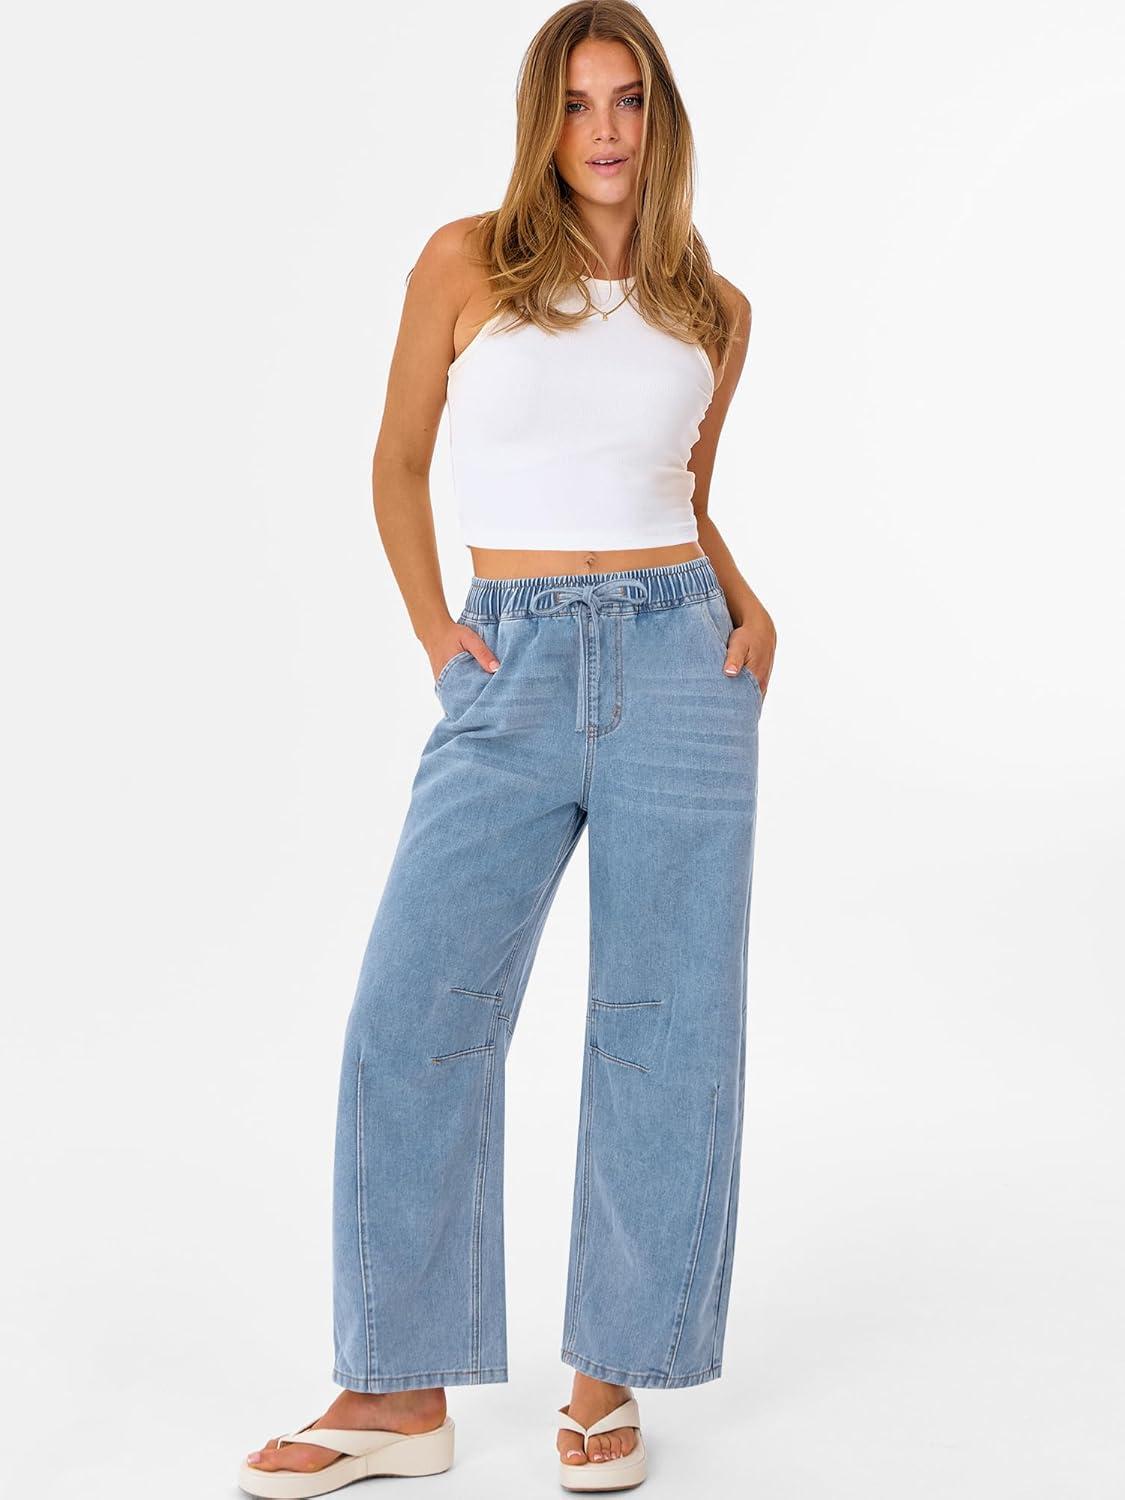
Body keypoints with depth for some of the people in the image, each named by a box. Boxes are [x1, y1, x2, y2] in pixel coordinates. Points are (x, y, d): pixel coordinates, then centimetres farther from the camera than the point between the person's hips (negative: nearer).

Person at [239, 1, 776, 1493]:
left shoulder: (714, 310, 10)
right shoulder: (466, 263, 4)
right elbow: (400, 466, 12)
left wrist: (747, 604, 5)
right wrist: (432, 630, 2)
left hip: (678, 664, 1)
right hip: (513, 679, -1)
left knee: (666, 1031, 3)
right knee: (411, 1022, -5)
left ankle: (609, 1380, 19)